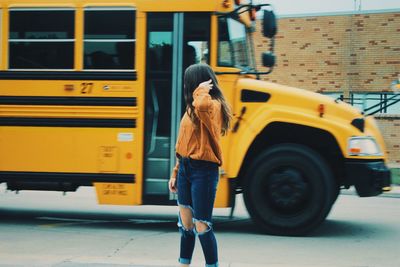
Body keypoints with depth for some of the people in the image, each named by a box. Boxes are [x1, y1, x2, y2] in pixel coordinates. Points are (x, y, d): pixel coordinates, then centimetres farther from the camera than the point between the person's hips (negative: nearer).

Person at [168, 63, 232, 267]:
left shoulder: (213, 106, -13)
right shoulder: (192, 107, 13)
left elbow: (202, 106, -41)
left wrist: (201, 91, -20)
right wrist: (176, 173, 17)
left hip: (203, 171, -8)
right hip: (185, 168, 9)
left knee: (201, 227, -5)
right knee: (185, 223, 15)